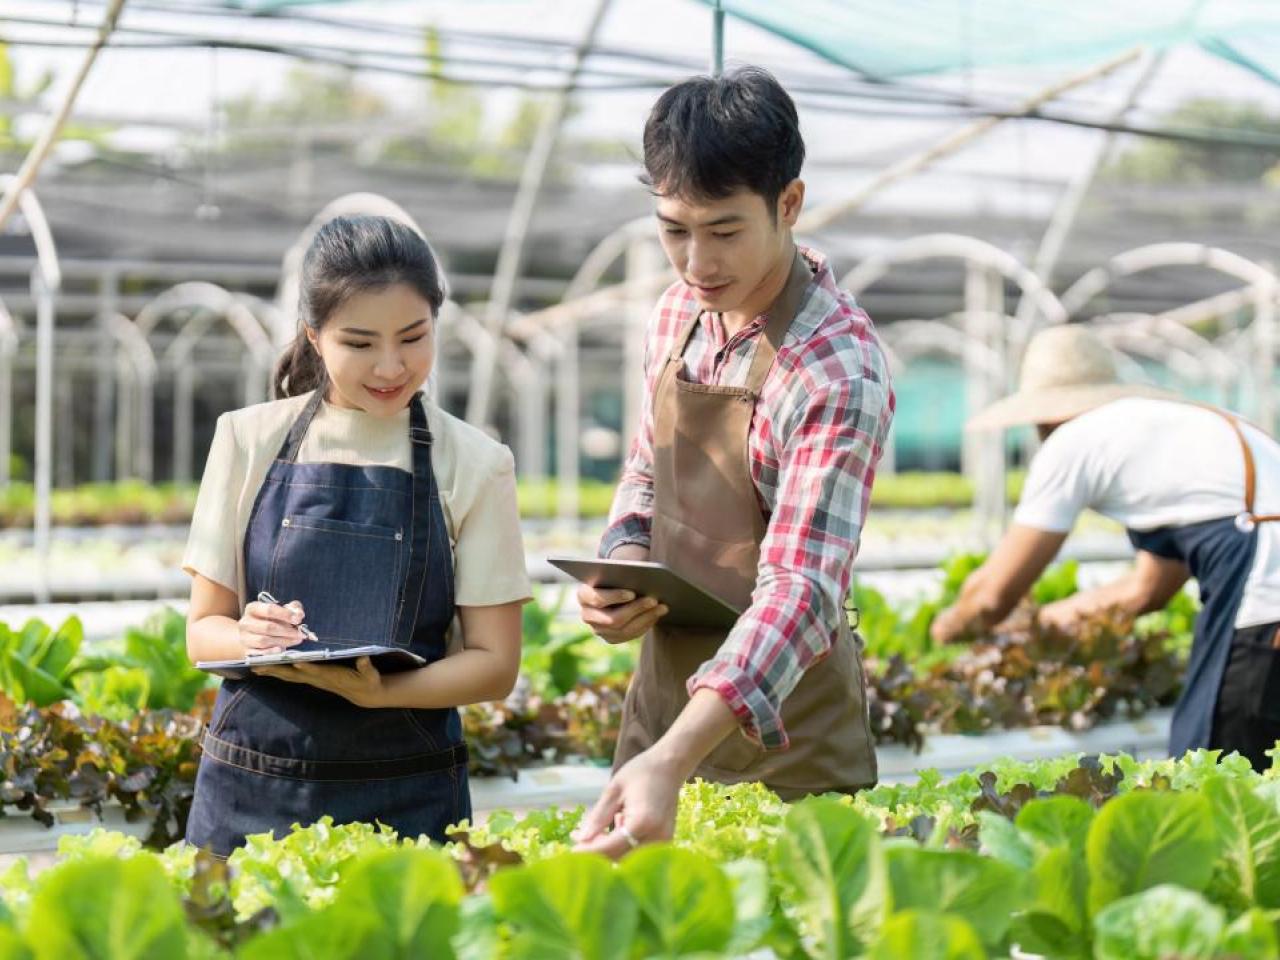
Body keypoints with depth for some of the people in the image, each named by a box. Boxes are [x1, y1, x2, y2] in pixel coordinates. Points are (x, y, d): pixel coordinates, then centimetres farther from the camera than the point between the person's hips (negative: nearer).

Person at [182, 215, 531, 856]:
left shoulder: (474, 464, 1)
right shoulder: (251, 439, 3)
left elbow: (495, 663, -1)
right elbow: (203, 630, 6)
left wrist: (381, 691, -19)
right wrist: (247, 640, -18)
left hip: (403, 798, -1)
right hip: (248, 793, 1)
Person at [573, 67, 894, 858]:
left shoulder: (838, 369, -22)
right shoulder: (679, 311, 1)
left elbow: (801, 588, -31)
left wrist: (673, 760, -43)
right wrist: (621, 567, -7)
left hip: (783, 736, -6)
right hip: (662, 695, 7)